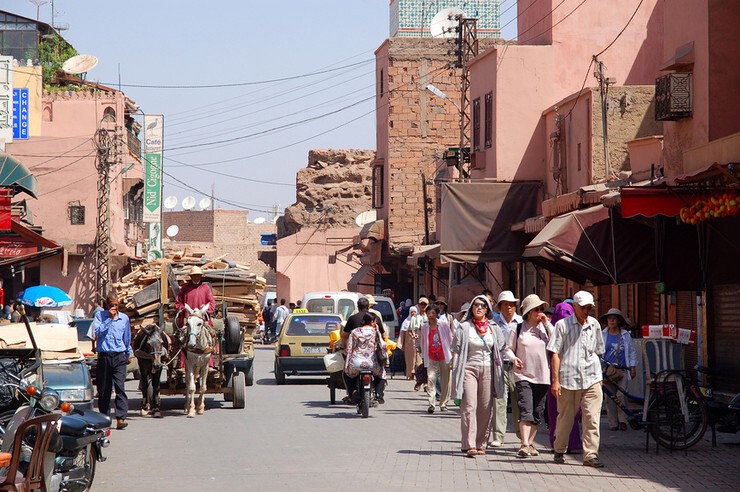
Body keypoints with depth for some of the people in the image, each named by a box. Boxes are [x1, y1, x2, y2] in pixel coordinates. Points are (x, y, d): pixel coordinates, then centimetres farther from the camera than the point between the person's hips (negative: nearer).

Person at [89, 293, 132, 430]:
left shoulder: (124, 318, 10)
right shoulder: (100, 315, 3)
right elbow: (98, 331, -12)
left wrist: (128, 354, 29)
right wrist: (109, 318, -13)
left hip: (119, 357, 0)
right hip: (104, 356, 0)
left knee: (120, 387, -12)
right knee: (103, 389, 5)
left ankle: (120, 419, -19)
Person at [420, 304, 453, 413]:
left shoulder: (444, 324, -1)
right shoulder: (424, 328, 5)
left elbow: (450, 338, 5)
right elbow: (423, 343, 14)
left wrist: (452, 352, 4)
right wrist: (424, 356, 14)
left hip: (444, 357, -1)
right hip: (431, 358, 1)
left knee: (445, 381, 5)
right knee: (431, 378, -15)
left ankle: (443, 404, 17)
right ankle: (431, 404, -18)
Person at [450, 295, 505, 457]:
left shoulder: (494, 328, 12)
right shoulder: (464, 327, 3)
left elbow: (500, 350, 15)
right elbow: (456, 351, 2)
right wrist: (456, 371, -5)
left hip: (488, 370, 3)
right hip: (469, 369, -3)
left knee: (486, 408, 1)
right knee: (469, 406, -12)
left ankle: (481, 444, 9)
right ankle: (469, 445, -18)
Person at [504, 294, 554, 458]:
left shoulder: (545, 327, 7)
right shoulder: (518, 329, 1)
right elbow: (508, 349, 6)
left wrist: (547, 323, -9)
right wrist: (513, 358, -15)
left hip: (542, 376, 4)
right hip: (523, 375, -4)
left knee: (538, 412, 9)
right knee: (526, 411, -15)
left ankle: (530, 443, 20)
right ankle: (524, 445, -21)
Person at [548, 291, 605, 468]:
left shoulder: (594, 325, 12)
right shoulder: (563, 325, 0)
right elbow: (555, 353, -2)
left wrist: (598, 376, 20)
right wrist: (555, 380, -8)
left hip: (592, 379, 2)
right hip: (568, 378, -2)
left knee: (592, 419, -8)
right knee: (565, 418, 8)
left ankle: (590, 455, -8)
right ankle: (559, 450, 25)